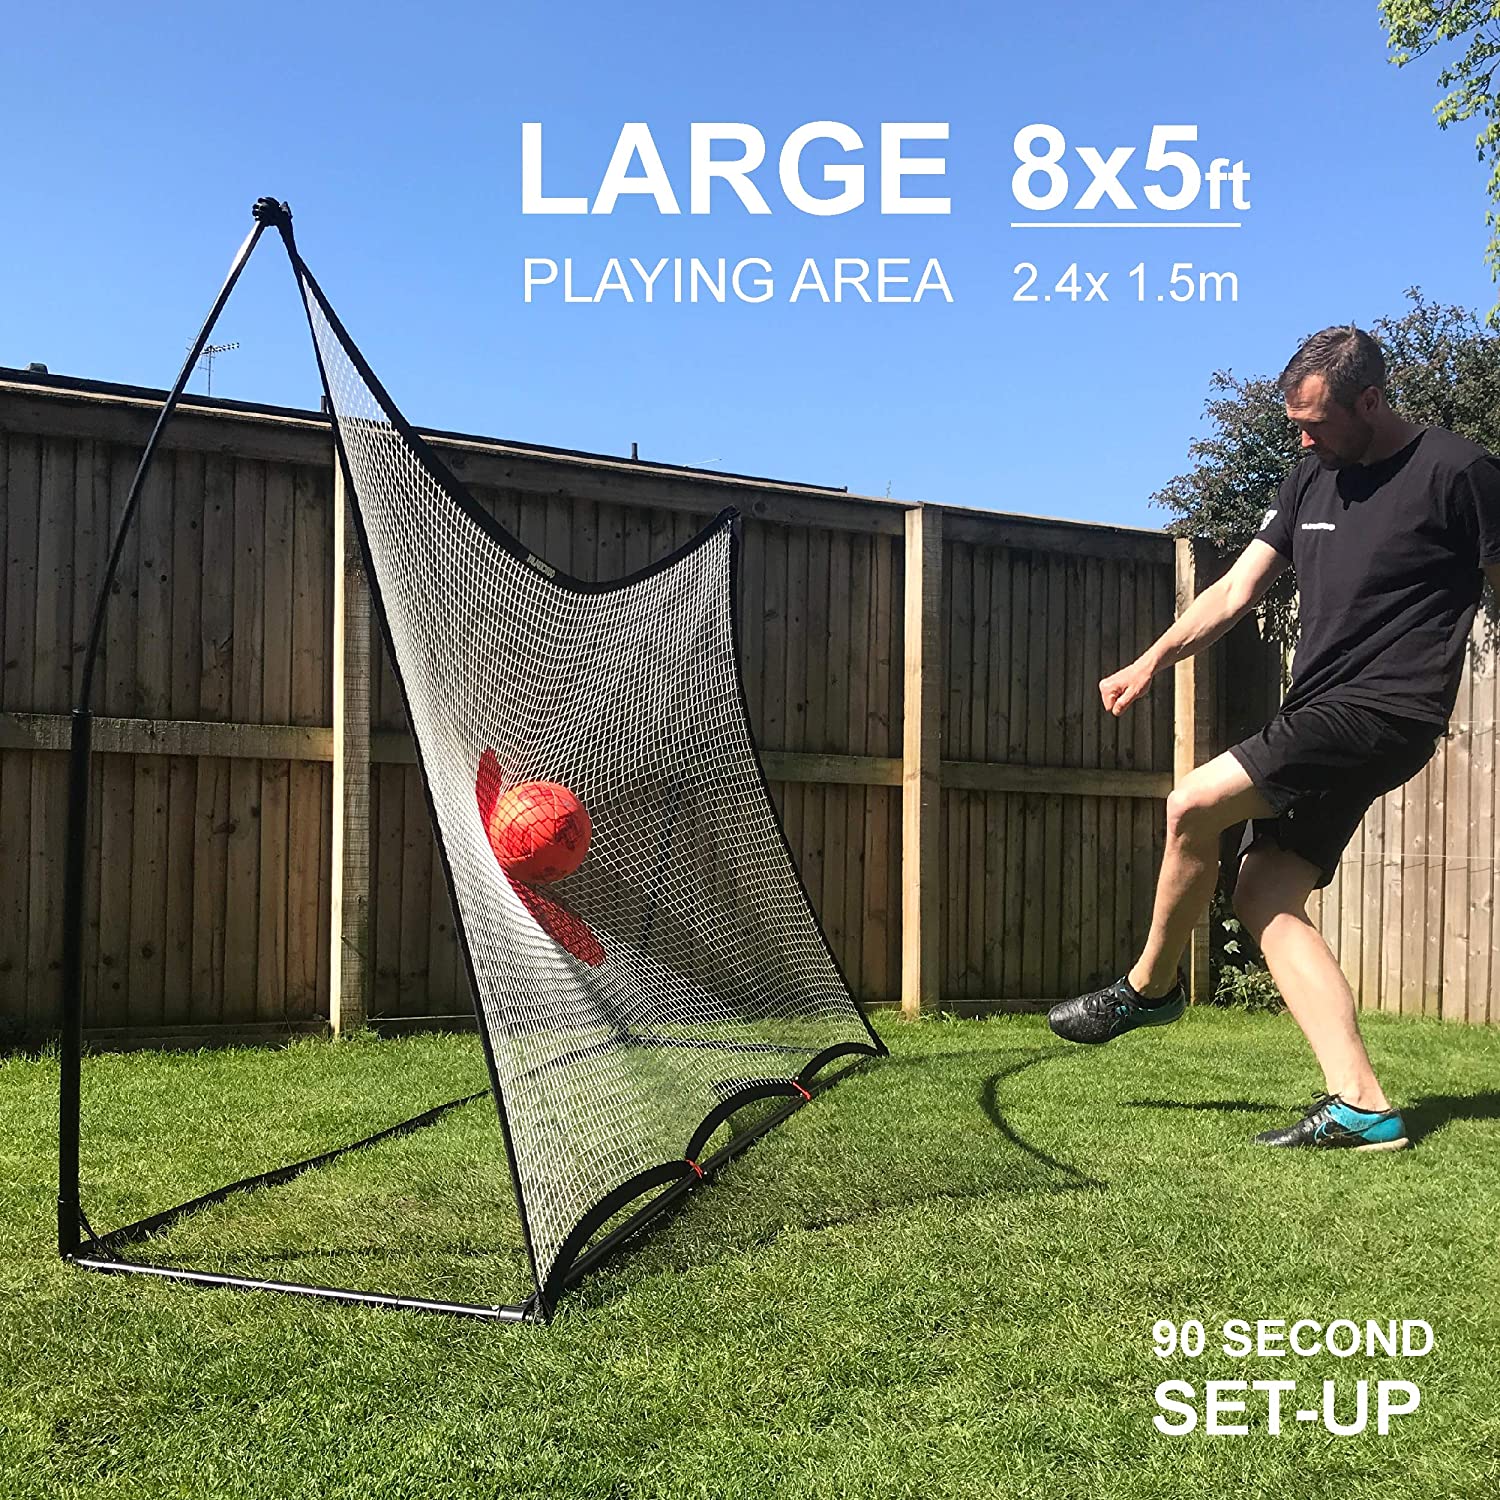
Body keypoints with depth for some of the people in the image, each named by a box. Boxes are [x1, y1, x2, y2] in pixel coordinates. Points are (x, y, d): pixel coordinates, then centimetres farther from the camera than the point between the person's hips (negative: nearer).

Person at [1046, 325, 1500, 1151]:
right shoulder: (1311, 478, 14)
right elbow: (1236, 589, 13)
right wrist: (1152, 660, 1)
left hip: (1386, 712, -8)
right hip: (1319, 724, 8)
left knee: (1194, 804, -19)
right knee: (1263, 895, -2)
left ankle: (1151, 985, 4)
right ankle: (1361, 1106, -3)